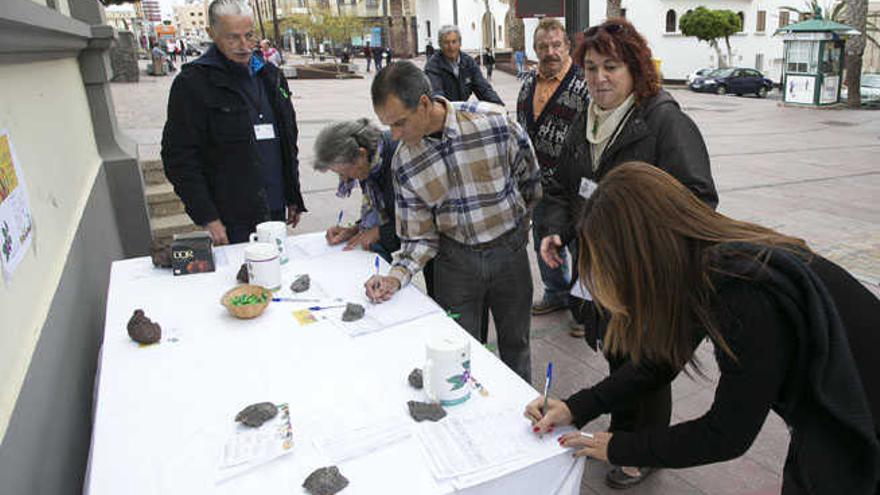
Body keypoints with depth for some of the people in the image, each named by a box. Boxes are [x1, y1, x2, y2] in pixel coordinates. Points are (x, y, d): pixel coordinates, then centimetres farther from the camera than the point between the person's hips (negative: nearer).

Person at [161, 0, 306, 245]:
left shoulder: (269, 75, 10)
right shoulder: (193, 83, -8)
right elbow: (179, 158, -10)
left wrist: (293, 197, 13)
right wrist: (207, 218, -15)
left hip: (276, 209, 5)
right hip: (230, 220, -5)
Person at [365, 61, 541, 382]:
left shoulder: (494, 121, -20)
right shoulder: (404, 163, -12)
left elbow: (531, 180, -2)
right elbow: (420, 237, -5)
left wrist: (517, 225, 9)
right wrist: (397, 276, -20)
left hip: (509, 250, -1)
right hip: (455, 257, 1)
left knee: (515, 343, 16)